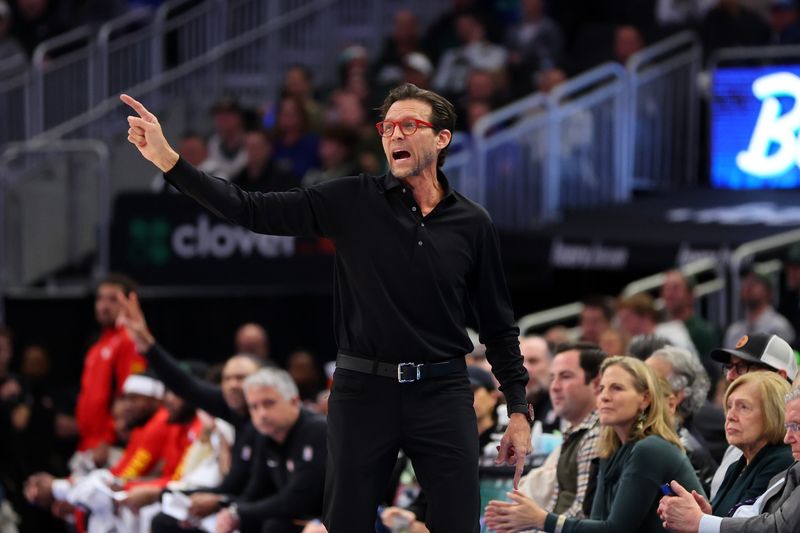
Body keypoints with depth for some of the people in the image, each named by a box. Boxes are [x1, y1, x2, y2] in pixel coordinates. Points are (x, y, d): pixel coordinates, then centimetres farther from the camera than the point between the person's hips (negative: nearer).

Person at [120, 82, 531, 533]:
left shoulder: (472, 224, 3)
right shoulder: (353, 203, 0)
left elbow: (499, 326, 9)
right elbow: (252, 210, -5)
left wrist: (519, 411, 4)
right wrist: (168, 159, -14)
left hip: (443, 394, 0)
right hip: (363, 392, 0)